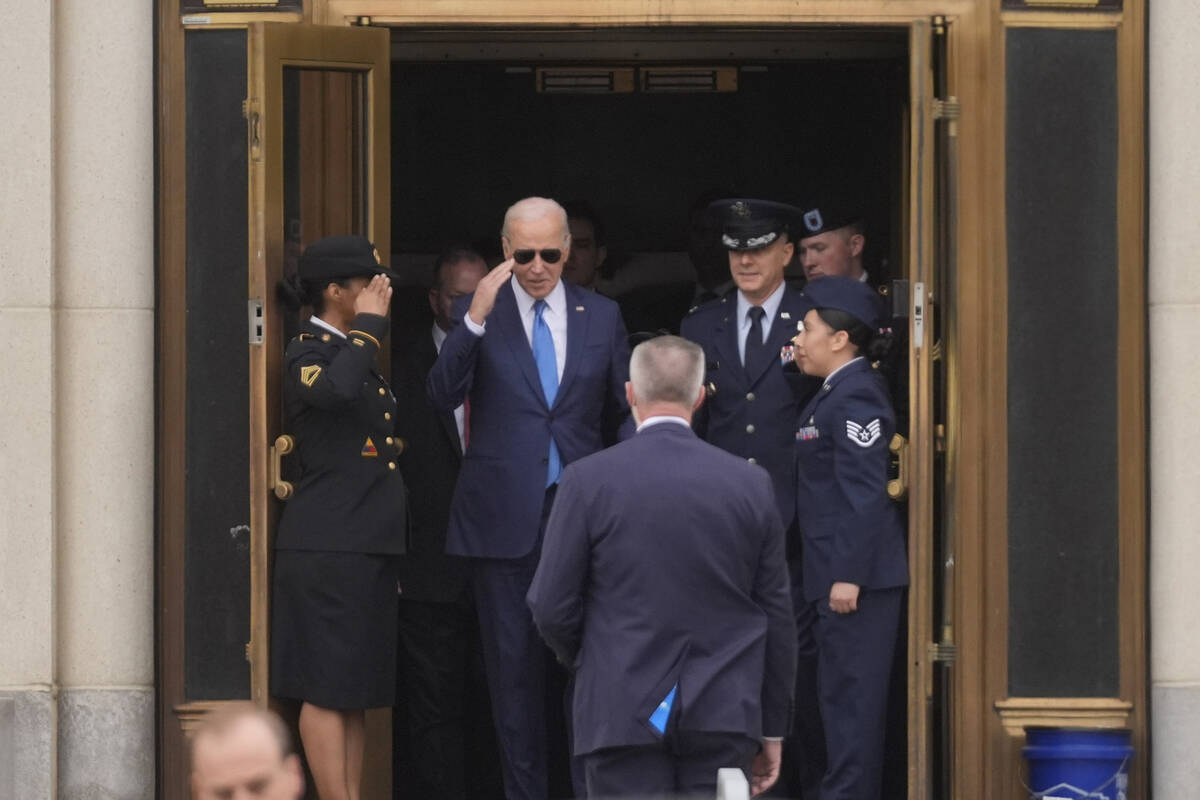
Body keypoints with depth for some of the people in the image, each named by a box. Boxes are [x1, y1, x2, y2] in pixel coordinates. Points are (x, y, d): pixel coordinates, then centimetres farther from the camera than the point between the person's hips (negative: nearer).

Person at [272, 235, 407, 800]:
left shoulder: (355, 352, 20)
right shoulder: (306, 352, -7)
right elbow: (337, 391, -32)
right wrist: (369, 325, -18)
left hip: (368, 546, 9)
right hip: (326, 548, -9)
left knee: (354, 692, 8)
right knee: (326, 688, -7)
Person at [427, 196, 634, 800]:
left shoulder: (602, 316, 8)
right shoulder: (477, 312, 1)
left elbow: (623, 415, 14)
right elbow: (443, 397, -12)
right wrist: (476, 318, -23)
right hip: (505, 517, -1)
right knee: (514, 665, 3)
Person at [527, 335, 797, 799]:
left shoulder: (589, 480, -5)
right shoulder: (751, 484, 2)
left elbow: (551, 606, -3)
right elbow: (777, 617, 6)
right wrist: (772, 729, 14)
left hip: (622, 713, -2)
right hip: (724, 716, 2)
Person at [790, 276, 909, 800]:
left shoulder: (855, 397, -15)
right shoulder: (839, 392, 17)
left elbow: (865, 494, -20)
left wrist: (848, 575, -22)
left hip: (859, 573, -11)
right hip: (840, 570, 11)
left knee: (851, 697, -7)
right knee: (844, 697, 14)